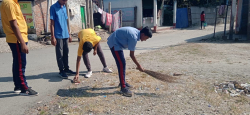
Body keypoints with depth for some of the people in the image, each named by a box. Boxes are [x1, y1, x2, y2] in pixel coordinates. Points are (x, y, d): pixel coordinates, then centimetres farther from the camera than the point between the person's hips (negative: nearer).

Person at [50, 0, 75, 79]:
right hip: (58, 35, -6)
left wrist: (69, 34, 17)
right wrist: (53, 37, -13)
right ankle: (61, 71, 9)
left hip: (65, 35, 7)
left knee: (66, 53, 13)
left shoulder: (64, 7, 12)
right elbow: (52, 23, -9)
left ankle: (66, 68, 24)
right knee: (60, 54, 1)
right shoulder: (53, 7, -7)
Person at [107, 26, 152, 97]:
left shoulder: (136, 32, 2)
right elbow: (131, 55, -20)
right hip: (114, 44, -10)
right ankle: (123, 88, -9)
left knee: (122, 63, 16)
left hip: (117, 43, 10)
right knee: (122, 64, -13)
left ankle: (123, 82, 29)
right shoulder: (134, 37, -26)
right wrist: (138, 66, -12)